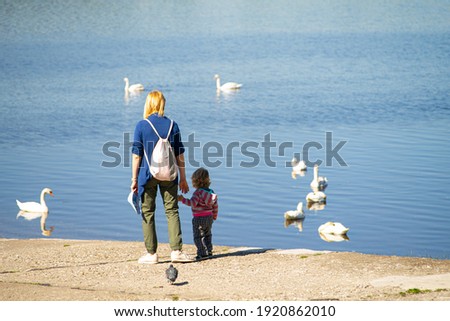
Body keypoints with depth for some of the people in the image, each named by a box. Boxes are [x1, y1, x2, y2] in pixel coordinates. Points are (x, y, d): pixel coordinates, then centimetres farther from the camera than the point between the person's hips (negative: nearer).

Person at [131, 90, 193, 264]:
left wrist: (134, 179, 2)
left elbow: (136, 155, -5)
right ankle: (176, 251, -2)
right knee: (172, 211, 6)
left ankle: (151, 253, 7)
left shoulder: (141, 126, -6)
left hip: (148, 175, -2)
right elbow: (179, 155, 4)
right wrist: (183, 179, 12)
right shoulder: (172, 125, 1)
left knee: (148, 213, 7)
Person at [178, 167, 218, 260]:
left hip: (199, 218, -8)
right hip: (209, 217, 8)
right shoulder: (211, 192, 9)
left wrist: (183, 199, -20)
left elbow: (192, 203, -26)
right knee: (207, 235, 19)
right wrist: (214, 216, 23)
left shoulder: (198, 192, -16)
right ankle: (208, 251, 21)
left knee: (198, 236, -2)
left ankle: (203, 253, -6)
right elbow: (215, 206, 13)